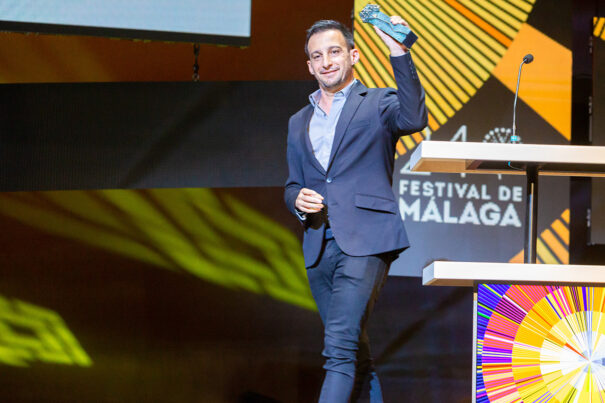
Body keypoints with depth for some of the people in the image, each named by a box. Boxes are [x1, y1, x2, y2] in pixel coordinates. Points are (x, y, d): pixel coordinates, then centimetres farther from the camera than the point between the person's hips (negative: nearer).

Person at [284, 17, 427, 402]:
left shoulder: (378, 103, 6)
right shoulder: (299, 123, 23)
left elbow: (414, 119, -16)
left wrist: (399, 52, -21)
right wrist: (298, 199, 1)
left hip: (365, 240, -6)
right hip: (319, 247, 6)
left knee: (340, 346, -18)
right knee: (355, 353, 10)